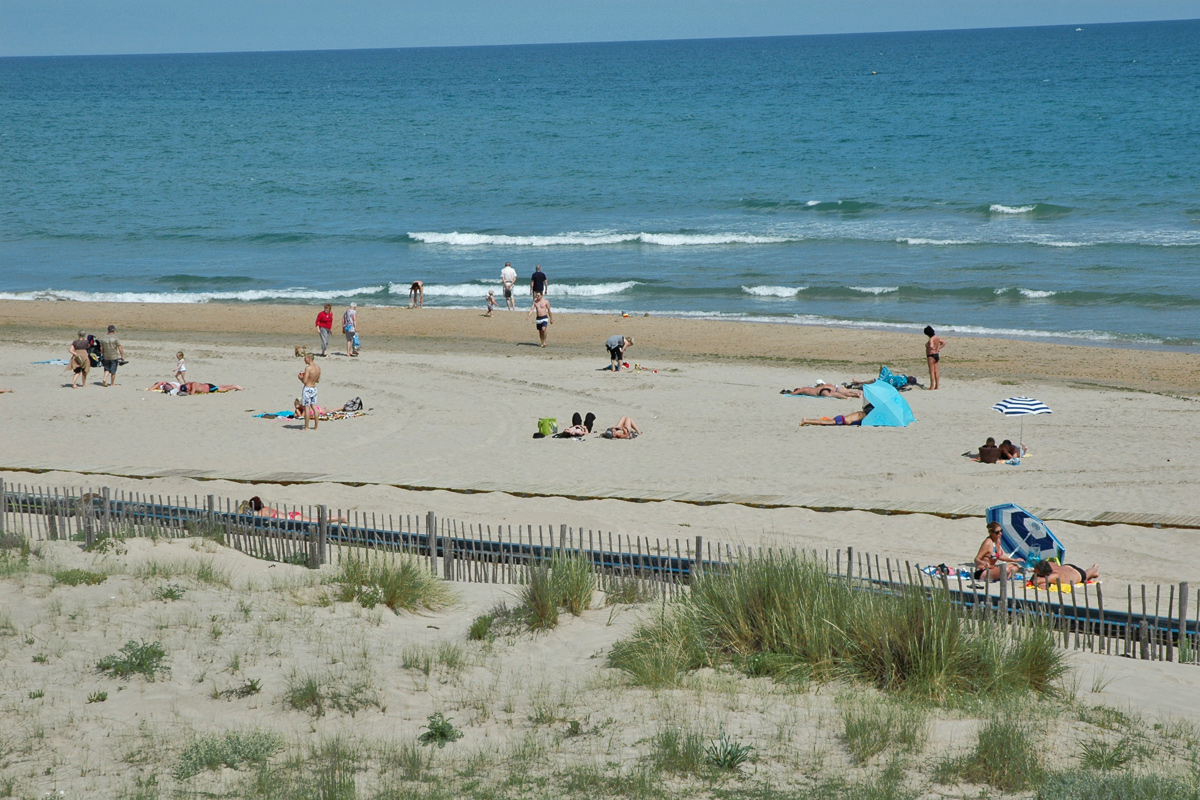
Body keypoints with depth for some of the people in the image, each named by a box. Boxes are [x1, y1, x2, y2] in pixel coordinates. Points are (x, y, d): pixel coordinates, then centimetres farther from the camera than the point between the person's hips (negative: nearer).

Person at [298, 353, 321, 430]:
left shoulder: (308, 368, -19)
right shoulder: (318, 368, 5)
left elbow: (305, 381, -20)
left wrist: (300, 377, -1)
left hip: (307, 389, -8)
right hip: (314, 388, 8)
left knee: (307, 408, -2)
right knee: (314, 407, 13)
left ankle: (306, 427, 2)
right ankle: (316, 426, 16)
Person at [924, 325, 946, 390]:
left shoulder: (931, 339, -20)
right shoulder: (937, 337, 6)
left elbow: (931, 346, -39)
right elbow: (944, 342, 20)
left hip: (931, 355, -9)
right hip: (937, 355, 9)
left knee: (931, 372, -4)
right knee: (936, 371, 13)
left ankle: (932, 386, -3)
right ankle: (936, 386, 17)